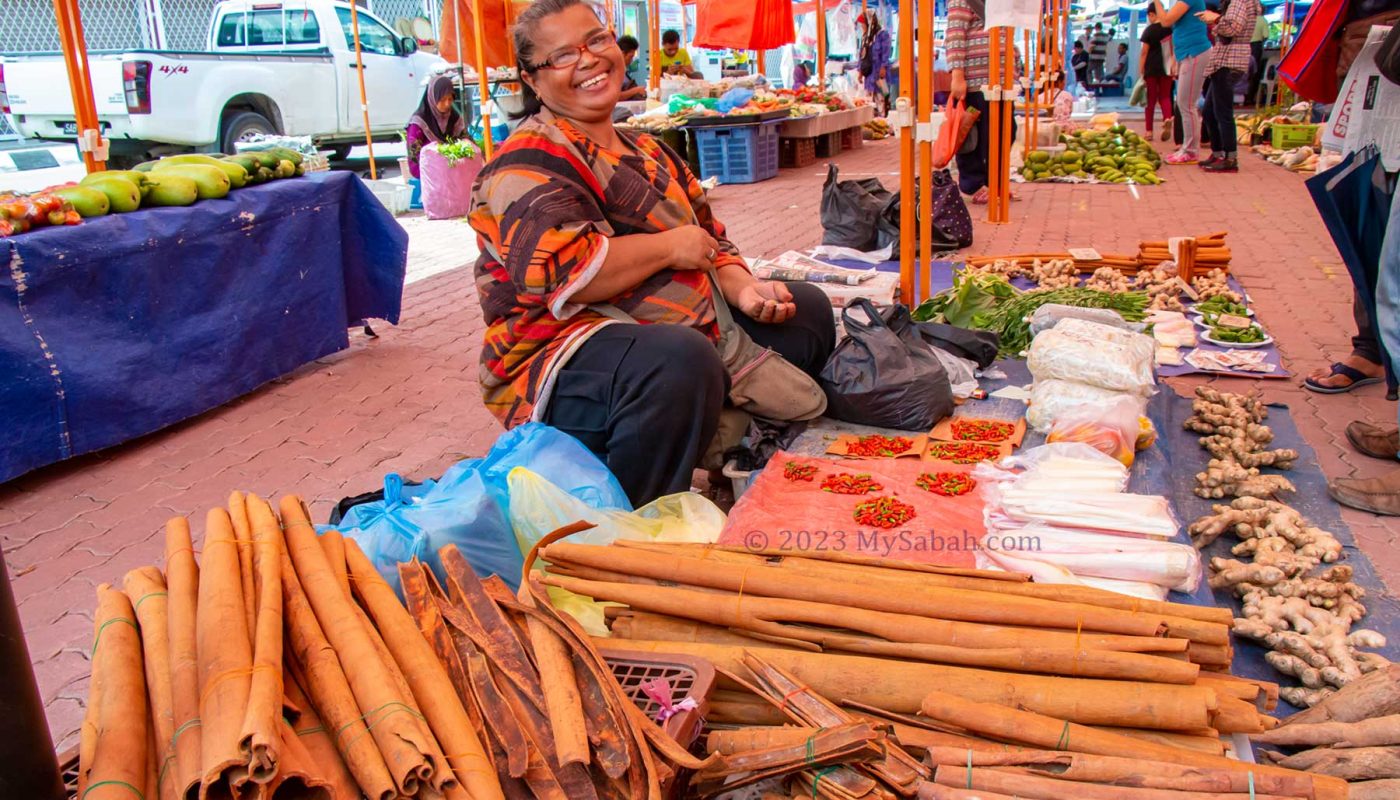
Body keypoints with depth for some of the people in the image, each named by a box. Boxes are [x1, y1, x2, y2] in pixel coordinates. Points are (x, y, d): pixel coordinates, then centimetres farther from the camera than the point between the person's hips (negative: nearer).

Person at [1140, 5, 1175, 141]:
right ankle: (1167, 118, -20)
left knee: (1151, 99, 4)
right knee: (1165, 96, 10)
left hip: (1151, 68, -3)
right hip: (1166, 68, 3)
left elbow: (1144, 52, -7)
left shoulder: (1149, 30, -6)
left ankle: (1149, 131, 4)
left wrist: (1141, 71, -3)